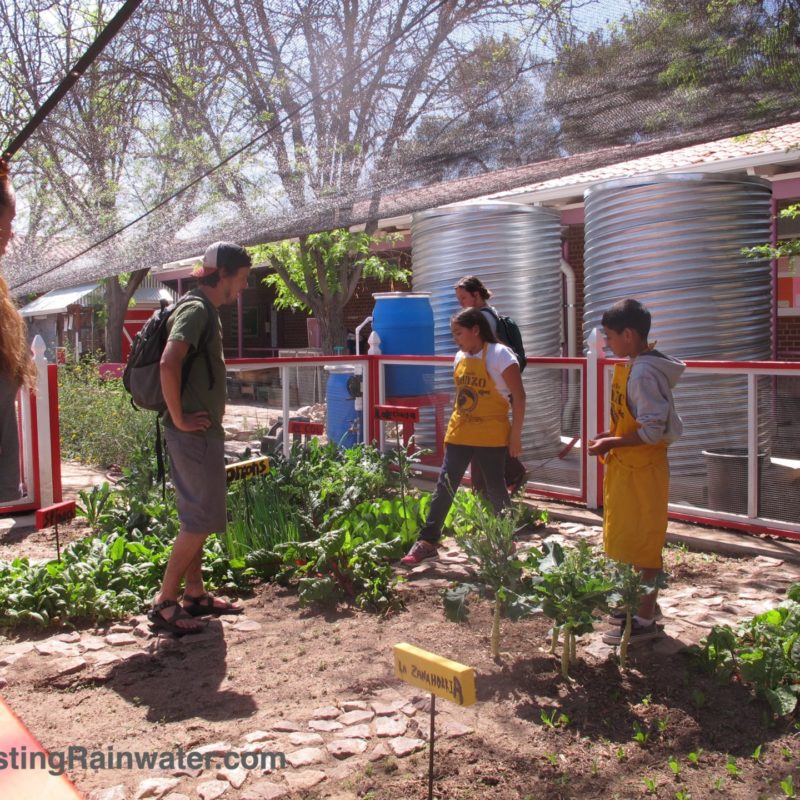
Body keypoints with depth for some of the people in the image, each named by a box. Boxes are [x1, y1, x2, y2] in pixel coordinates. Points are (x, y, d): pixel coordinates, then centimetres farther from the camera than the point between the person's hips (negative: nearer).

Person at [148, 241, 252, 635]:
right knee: (201, 520, -5)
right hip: (194, 435, -10)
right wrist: (178, 418, -22)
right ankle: (164, 602, 3)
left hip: (204, 432, 10)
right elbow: (168, 363, -30)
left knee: (198, 516, 15)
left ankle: (195, 594, 25)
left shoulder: (207, 311, 15)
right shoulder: (196, 309, -15)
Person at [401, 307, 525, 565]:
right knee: (444, 486, 2)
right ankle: (427, 542, 4)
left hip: (491, 437, -6)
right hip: (459, 435, 6)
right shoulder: (460, 357, 10)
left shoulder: (499, 355, -11)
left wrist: (515, 435, -12)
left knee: (495, 488, 5)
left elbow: (518, 396, -11)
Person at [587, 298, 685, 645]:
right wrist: (611, 435, 7)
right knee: (628, 541, 19)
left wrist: (611, 444, -17)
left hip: (642, 471, -10)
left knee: (642, 545, 1)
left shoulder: (644, 373, -21)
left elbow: (653, 432, -24)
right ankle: (638, 604, 34)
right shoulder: (631, 367, 8)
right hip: (627, 469, 10)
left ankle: (645, 621, 12)